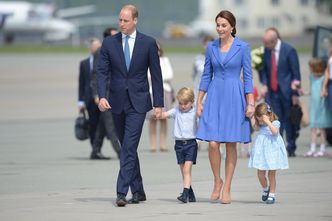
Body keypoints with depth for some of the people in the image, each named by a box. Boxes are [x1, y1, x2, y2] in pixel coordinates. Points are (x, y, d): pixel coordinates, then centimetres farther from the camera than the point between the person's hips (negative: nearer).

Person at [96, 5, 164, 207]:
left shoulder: (148, 43, -1)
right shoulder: (109, 43, 4)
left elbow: (156, 75, 1)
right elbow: (102, 71, 1)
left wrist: (159, 104, -2)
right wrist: (102, 96, -16)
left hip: (138, 102, -3)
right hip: (117, 102, 3)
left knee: (129, 147, -13)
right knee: (128, 148, 11)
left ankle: (122, 192, -17)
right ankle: (138, 191, 21)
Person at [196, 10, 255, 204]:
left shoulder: (242, 47, -1)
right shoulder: (211, 47, 7)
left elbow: (248, 77, -1)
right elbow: (206, 75, 11)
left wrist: (251, 103, -7)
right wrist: (199, 102, 8)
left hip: (234, 97, -2)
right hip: (214, 97, 2)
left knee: (231, 144, 1)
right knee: (213, 144, -8)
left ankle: (227, 189, 8)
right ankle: (217, 182, 14)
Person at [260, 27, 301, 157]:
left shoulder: (289, 51, -10)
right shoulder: (266, 51, 4)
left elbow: (296, 73, -7)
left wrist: (295, 93, -9)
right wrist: (264, 84, -4)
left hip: (286, 92, -3)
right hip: (272, 92, 4)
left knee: (290, 121, 6)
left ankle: (291, 149, 16)